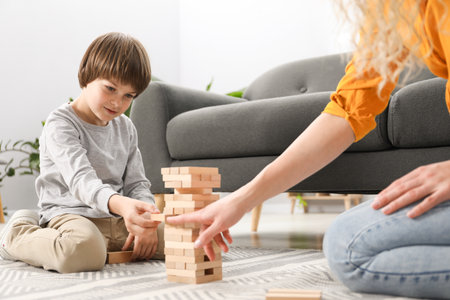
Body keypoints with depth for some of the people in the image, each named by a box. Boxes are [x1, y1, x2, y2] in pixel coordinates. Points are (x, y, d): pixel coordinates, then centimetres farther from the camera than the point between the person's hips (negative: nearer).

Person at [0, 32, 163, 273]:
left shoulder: (125, 128, 13)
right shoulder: (60, 124, -10)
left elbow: (136, 183, 10)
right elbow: (81, 180, -26)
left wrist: (146, 221, -11)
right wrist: (119, 204, -46)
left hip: (117, 221, 7)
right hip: (69, 215, -6)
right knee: (83, 252, -39)